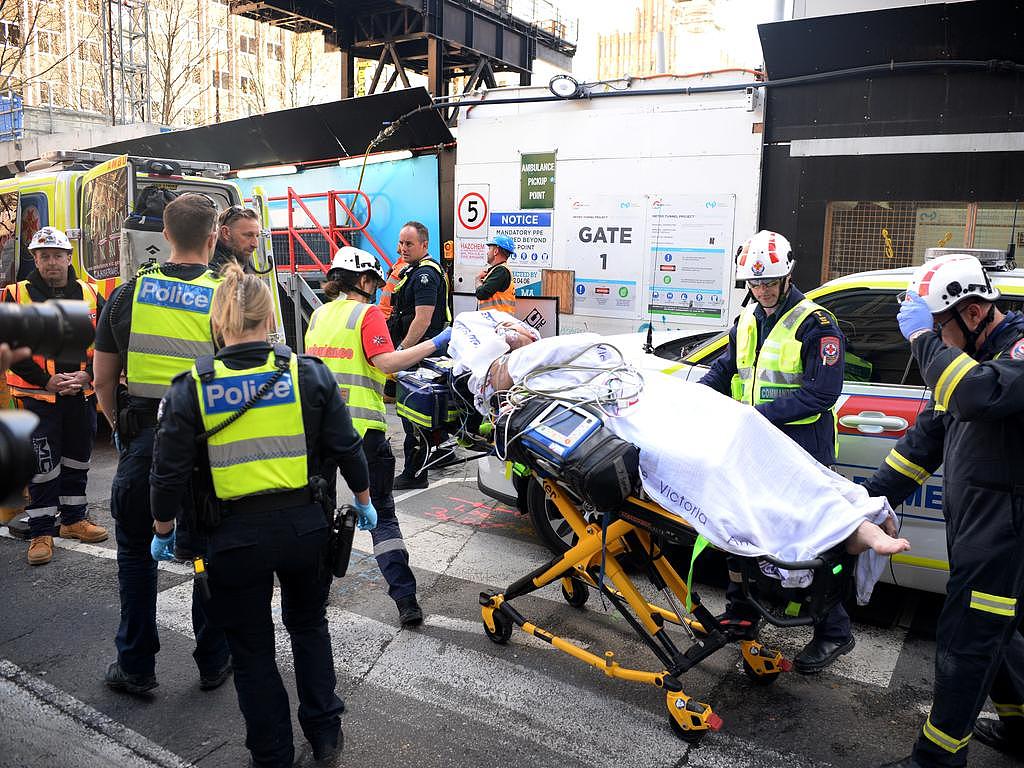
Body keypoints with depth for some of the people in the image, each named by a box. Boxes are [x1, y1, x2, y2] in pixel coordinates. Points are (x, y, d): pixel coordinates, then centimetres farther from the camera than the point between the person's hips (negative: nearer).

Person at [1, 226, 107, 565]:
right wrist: (46, 381, -14)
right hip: (37, 397, -3)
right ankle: (41, 532, 10)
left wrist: (87, 375, -10)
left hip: (82, 395, 3)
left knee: (77, 460, 14)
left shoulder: (90, 296, 5)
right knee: (43, 466, 0)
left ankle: (73, 519, 30)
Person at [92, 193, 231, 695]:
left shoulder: (129, 293, -1)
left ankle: (136, 667, 26)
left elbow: (103, 380, 4)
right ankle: (213, 662, 26)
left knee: (136, 550, 17)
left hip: (142, 438, 2)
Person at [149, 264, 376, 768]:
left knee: (252, 649, 18)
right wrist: (364, 500, 14)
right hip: (303, 525, 2)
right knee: (309, 625, 25)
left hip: (236, 537, -1)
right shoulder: (309, 374, -6)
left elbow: (169, 474, -5)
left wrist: (163, 530, 12)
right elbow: (346, 449, -2)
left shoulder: (190, 390, -8)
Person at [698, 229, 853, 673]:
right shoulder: (747, 320, 12)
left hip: (801, 452, -7)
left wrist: (763, 413, -21)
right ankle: (741, 610, 31)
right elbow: (726, 369, 20)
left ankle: (834, 633, 14)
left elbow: (823, 391, -18)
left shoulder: (815, 323, -11)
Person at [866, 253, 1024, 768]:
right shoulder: (967, 356, 12)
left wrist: (923, 337, -28)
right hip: (972, 524, 9)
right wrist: (873, 495, 10)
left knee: (965, 639, -1)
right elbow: (928, 435, 14)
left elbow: (978, 394, -40)